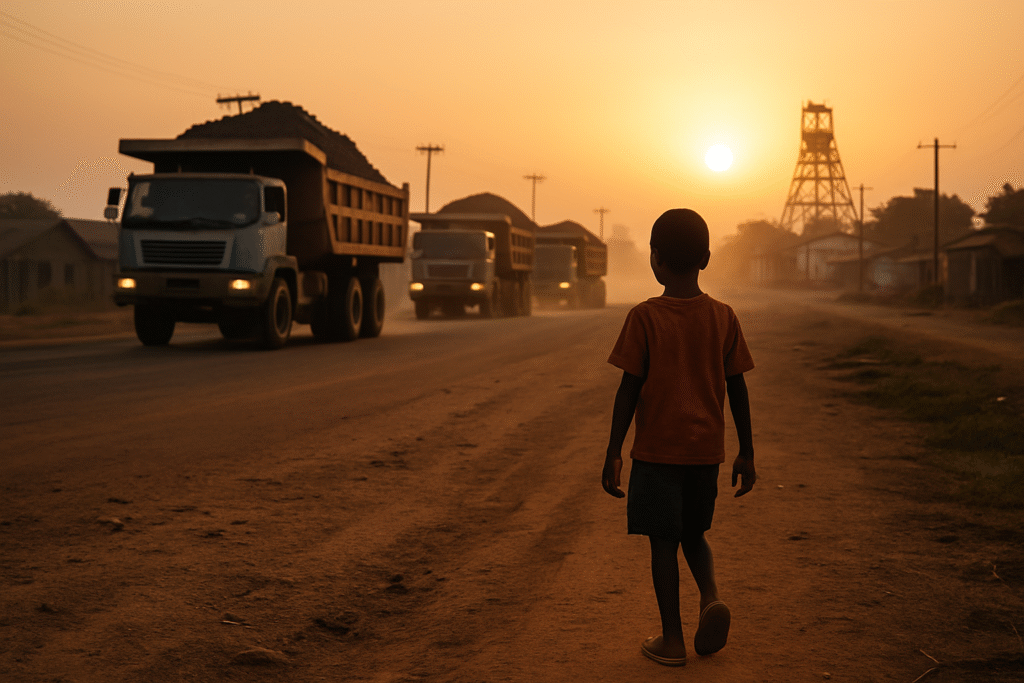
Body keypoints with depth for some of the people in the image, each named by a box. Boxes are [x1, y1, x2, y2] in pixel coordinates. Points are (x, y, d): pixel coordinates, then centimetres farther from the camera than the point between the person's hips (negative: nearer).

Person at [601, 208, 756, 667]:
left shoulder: (644, 318, -10)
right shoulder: (723, 318, 0)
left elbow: (630, 389, -9)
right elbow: (737, 389, 3)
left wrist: (613, 452, -3)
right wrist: (746, 452, 11)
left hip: (657, 451, -3)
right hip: (706, 450, 3)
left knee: (663, 541, 7)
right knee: (694, 534, 21)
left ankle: (672, 640, 11)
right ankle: (710, 595, -4)